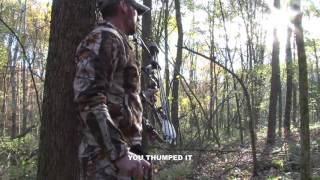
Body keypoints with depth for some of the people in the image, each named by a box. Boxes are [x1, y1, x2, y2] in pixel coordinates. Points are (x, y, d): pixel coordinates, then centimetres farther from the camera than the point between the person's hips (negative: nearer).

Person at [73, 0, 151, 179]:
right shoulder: (104, 37, -9)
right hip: (108, 156, -10)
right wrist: (120, 154, -26)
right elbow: (89, 98, -22)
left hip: (116, 151, 10)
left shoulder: (116, 41, 23)